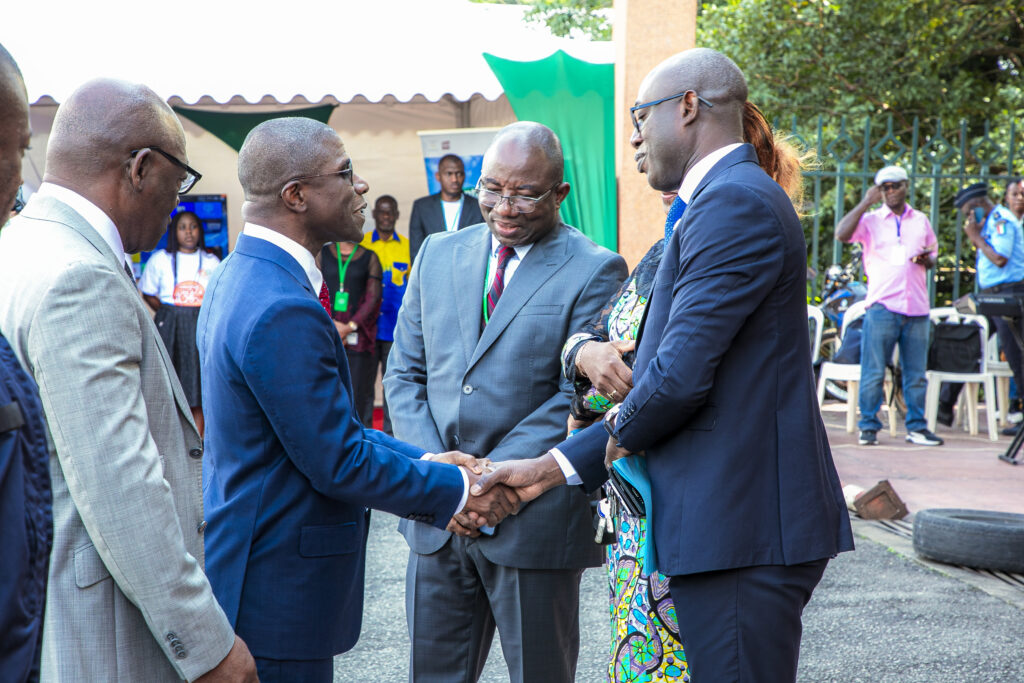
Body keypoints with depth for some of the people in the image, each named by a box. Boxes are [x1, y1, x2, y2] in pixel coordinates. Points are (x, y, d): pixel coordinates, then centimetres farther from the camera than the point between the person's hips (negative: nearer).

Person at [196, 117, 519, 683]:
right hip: (274, 588, -10)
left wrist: (424, 462, 8)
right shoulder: (282, 312, -25)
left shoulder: (240, 276, 8)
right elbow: (339, 462, -21)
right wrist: (455, 488, -8)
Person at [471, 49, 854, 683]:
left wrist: (622, 430, 1)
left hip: (742, 528, -10)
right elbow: (681, 374, 16)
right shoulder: (730, 198, 17)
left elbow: (680, 375, -21)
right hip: (742, 518, 10)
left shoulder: (733, 202, -15)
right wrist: (554, 465, 13)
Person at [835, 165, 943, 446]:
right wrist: (865, 203, -11)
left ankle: (916, 426, 13)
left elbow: (933, 258, 24)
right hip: (882, 306, -3)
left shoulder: (921, 221, 17)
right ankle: (868, 426, 5)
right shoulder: (870, 220, 6)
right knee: (873, 371, -3)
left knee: (916, 372, 5)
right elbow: (842, 234, -12)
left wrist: (926, 259, 0)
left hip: (917, 307, 3)